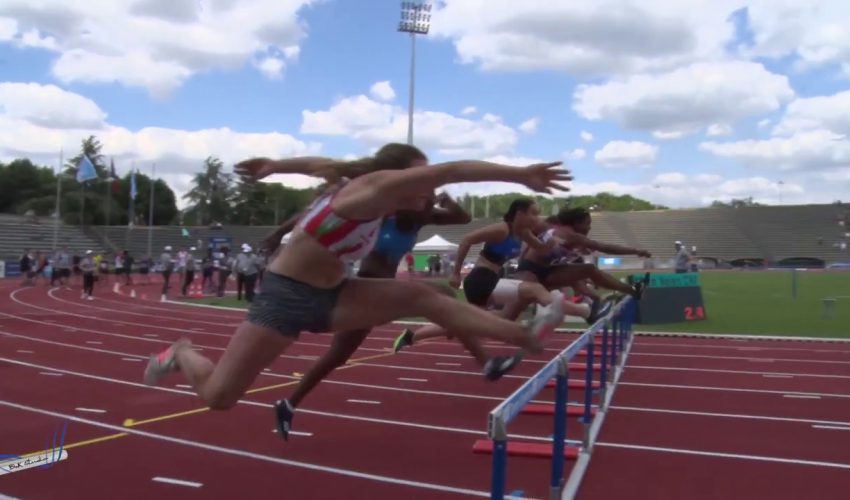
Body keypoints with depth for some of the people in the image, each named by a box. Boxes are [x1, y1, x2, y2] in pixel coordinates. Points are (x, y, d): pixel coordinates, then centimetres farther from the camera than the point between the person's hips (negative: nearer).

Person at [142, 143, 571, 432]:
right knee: (217, 395, -7)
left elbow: (322, 166, 20)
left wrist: (273, 165, 34)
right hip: (286, 294, -8)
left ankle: (524, 336, -16)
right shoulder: (372, 187, -21)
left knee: (419, 296, -10)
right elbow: (449, 171, -30)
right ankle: (181, 354, 26)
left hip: (329, 296, 8)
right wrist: (521, 175, -33)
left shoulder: (364, 190, 5)